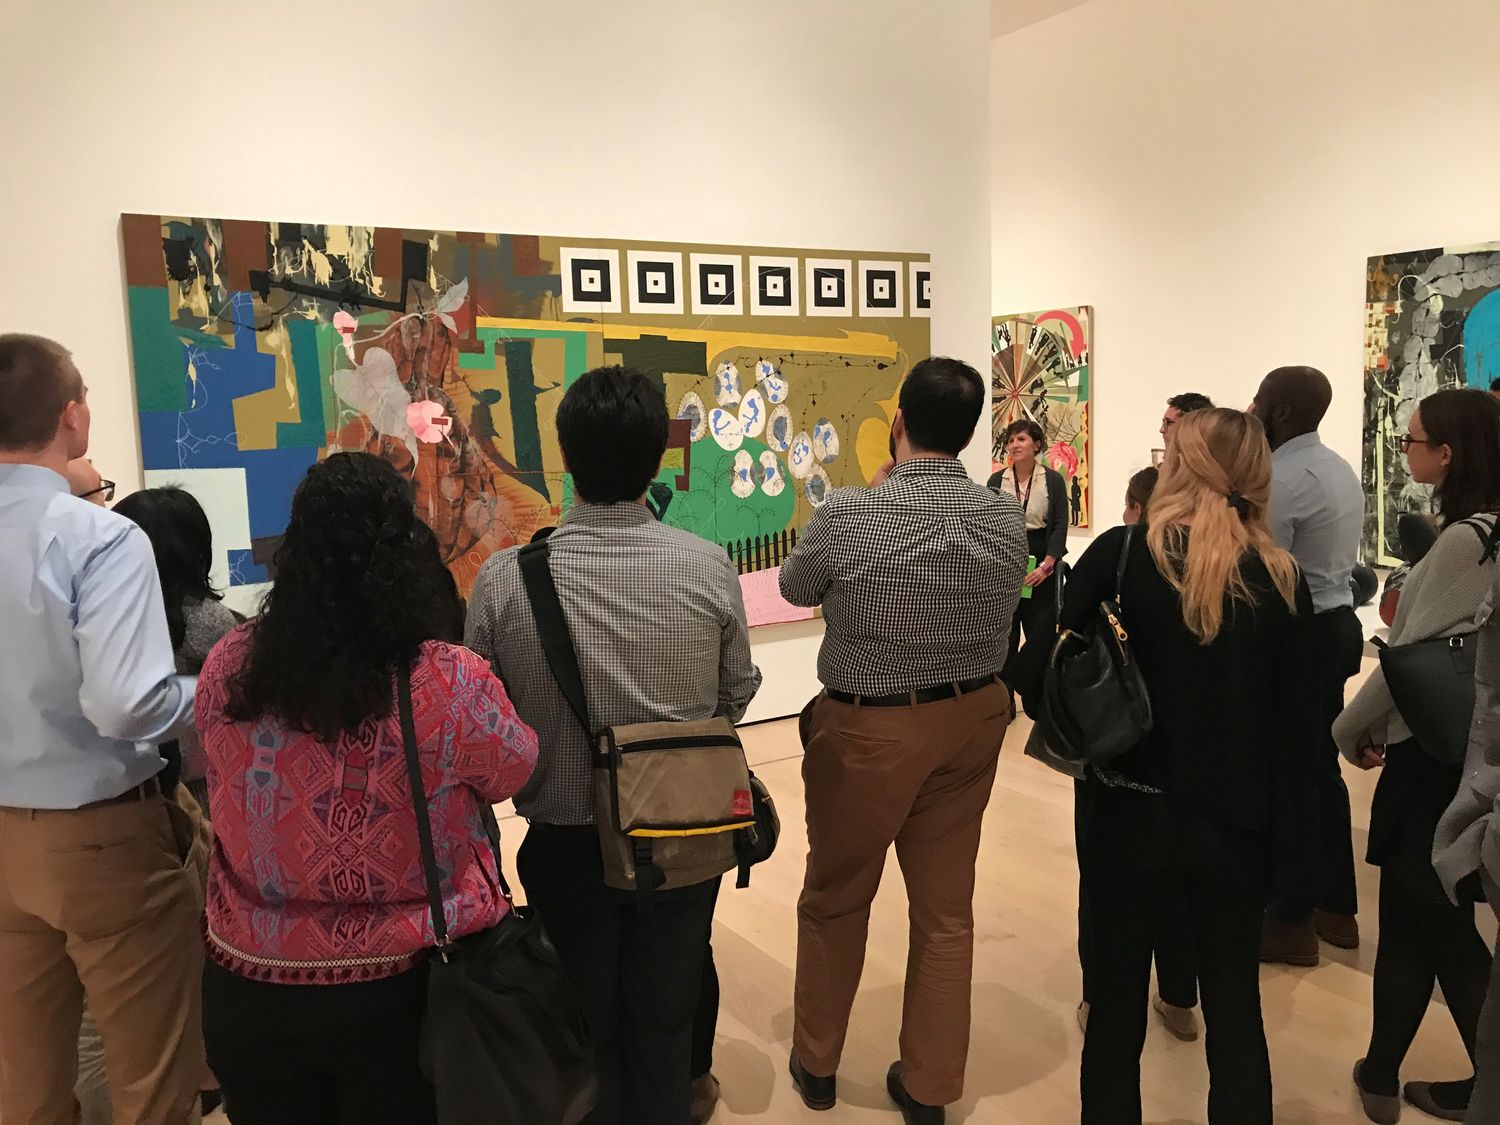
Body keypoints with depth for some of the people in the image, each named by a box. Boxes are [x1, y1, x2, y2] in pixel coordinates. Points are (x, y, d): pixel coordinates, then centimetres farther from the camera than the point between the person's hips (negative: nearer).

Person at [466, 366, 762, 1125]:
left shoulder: (504, 579, -18)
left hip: (566, 844, 0)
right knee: (664, 1028, 22)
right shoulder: (707, 567, -16)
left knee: (583, 1034, 22)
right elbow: (738, 695, -1)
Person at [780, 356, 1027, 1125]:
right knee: (947, 908, 16)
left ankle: (816, 1062, 36)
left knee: (835, 899, 17)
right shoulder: (1008, 519, -7)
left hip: (870, 727, -3)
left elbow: (795, 587, 0)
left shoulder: (849, 515, -20)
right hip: (972, 718, 4)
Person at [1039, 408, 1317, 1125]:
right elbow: (1297, 727, -1)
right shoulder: (1283, 579, -3)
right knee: (1235, 1005, 17)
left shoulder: (1123, 553, -10)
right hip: (1236, 822, 2)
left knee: (1116, 998, 15)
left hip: (1131, 812, -2)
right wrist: (1290, 843, 7)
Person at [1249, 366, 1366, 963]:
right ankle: (1335, 908, 27)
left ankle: (1291, 923, 9)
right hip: (1338, 623, 10)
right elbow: (1325, 557, 13)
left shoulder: (1282, 478, -19)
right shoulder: (1340, 468, 12)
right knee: (1321, 768, 16)